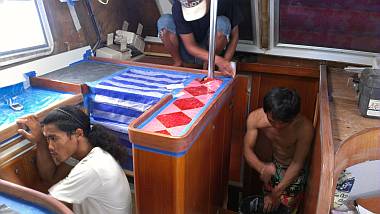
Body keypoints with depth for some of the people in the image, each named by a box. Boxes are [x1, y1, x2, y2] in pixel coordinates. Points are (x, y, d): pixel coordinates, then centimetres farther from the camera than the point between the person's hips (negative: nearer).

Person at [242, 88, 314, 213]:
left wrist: (276, 193, -25)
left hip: (293, 170, -3)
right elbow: (248, 149, -20)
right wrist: (262, 167, -41)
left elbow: (297, 163, -27)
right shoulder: (255, 118, -27)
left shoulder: (305, 128, -36)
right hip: (272, 165, 3)